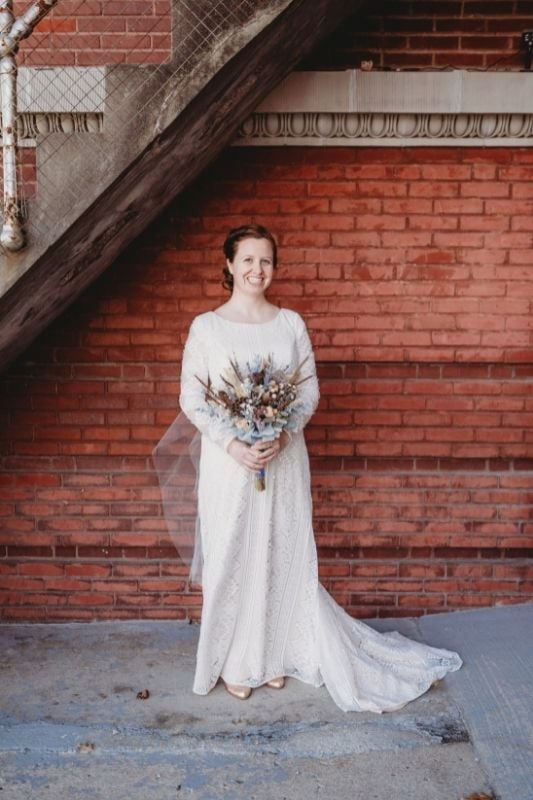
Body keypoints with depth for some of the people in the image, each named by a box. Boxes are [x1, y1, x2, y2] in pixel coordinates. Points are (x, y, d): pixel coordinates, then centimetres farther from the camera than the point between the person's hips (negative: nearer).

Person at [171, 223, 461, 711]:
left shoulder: (291, 323, 4)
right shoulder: (206, 327, -2)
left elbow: (310, 390, 2)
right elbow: (191, 398, -4)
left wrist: (282, 437, -14)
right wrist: (232, 444, -16)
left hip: (284, 459, 2)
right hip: (228, 460, -1)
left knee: (283, 556, 10)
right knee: (230, 558, 7)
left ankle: (276, 654, 30)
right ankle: (235, 662, 26)